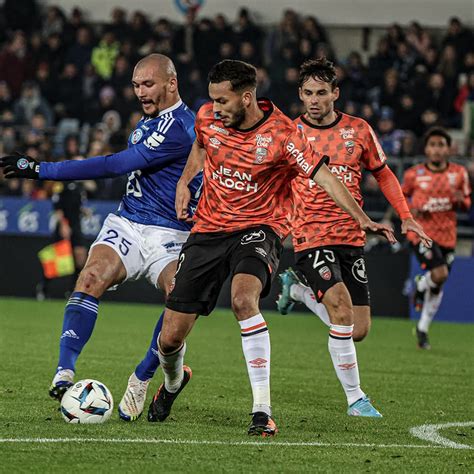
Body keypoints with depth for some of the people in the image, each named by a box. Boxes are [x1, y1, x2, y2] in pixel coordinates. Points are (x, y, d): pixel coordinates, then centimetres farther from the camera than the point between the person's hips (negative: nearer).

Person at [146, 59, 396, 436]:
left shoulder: (281, 134, -16)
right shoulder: (208, 117, -2)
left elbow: (323, 176, -19)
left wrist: (362, 218, -30)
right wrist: (184, 181, 10)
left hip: (258, 228, -4)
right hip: (209, 228, 4)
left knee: (243, 298, -37)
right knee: (170, 339, 1)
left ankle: (262, 410, -32)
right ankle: (173, 382, 41)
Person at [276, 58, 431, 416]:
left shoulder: (359, 130, 4)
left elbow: (383, 173, 16)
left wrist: (406, 217, 7)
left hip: (352, 237, 4)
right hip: (311, 238, -3)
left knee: (358, 331, 4)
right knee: (342, 311, -22)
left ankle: (298, 289, 29)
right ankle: (355, 398, -11)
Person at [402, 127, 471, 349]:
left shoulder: (459, 173, 2)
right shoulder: (413, 174, -4)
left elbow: (466, 204, 12)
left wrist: (460, 201, -12)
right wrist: (410, 211, -10)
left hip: (447, 236, 3)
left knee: (437, 286, 9)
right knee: (439, 274, -25)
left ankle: (423, 328, 28)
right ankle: (420, 285, 11)